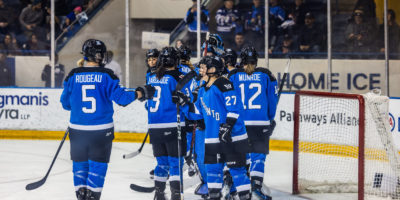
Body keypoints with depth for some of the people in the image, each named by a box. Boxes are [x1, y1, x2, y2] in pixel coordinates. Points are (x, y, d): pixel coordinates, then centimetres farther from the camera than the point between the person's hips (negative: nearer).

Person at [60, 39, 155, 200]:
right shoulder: (106, 75, -8)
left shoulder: (73, 75, -1)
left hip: (78, 129, 2)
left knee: (80, 162, 15)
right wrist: (140, 93, 2)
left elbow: (65, 103, 6)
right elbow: (120, 96, -12)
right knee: (98, 163, 8)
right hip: (101, 130, -2)